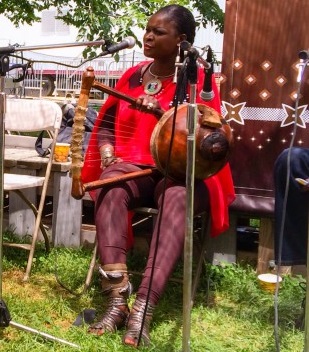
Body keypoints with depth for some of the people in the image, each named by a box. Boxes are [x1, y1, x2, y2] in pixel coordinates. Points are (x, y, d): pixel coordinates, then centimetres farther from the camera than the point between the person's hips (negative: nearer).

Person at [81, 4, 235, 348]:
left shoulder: (199, 79, 0)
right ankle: (117, 301, -38)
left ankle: (143, 308, -43)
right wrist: (108, 156, -3)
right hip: (133, 167, 3)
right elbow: (106, 124, 17)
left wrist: (163, 111, -27)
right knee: (109, 187, -32)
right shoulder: (133, 75, 12)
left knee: (177, 198, -39)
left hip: (180, 171, -3)